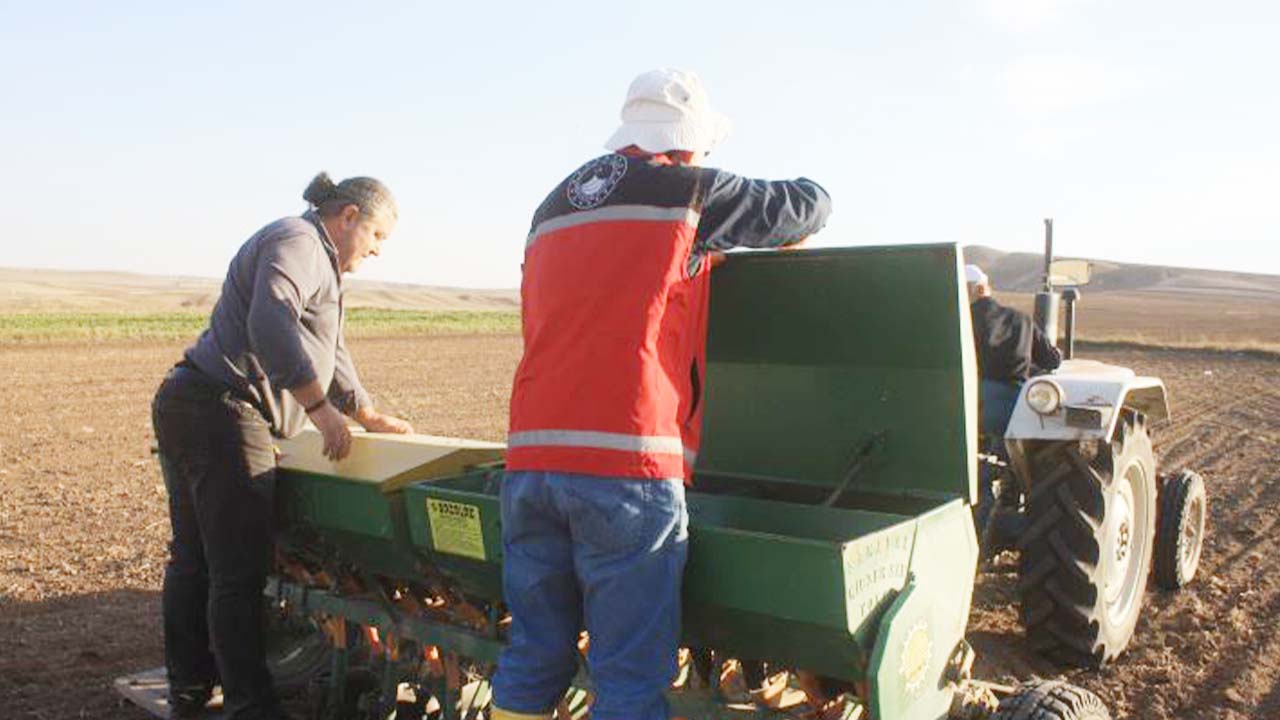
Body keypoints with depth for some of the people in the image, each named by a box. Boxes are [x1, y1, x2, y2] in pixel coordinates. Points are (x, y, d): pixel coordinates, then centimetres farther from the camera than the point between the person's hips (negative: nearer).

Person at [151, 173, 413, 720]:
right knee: (239, 573, -6)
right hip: (222, 416, -11)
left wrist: (369, 416, 32)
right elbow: (270, 323, -28)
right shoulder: (298, 242, -10)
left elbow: (329, 351, 31)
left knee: (193, 560, 17)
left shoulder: (318, 261, 24)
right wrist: (320, 407, -28)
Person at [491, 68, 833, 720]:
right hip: (627, 463, -6)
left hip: (530, 455, 7)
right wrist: (768, 232, 35)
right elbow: (811, 203, 14)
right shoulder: (687, 189, 3)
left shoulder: (553, 205, 21)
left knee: (532, 658, 14)